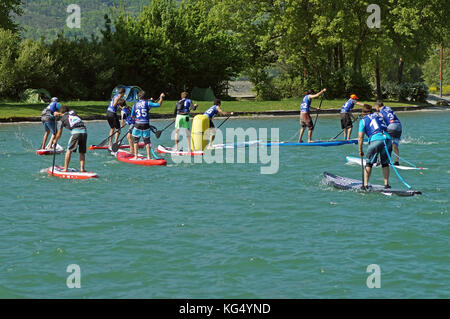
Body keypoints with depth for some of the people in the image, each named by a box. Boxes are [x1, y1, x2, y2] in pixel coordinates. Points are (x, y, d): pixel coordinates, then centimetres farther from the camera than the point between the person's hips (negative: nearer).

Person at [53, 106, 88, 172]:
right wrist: (59, 113, 61)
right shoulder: (73, 112, 25)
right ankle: (82, 168, 3)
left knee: (69, 151, 8)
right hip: (84, 130, 4)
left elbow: (59, 135, 23)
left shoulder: (63, 119, 17)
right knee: (82, 152, 13)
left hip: (75, 132, -4)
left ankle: (65, 169, 6)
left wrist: (55, 141, 40)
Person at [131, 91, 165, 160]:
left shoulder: (135, 105, 4)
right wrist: (161, 97, 12)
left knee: (136, 141, 13)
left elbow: (132, 116, 11)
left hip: (137, 125, 0)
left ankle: (136, 156, 9)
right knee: (147, 141, 9)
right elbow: (158, 104, -3)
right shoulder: (147, 103, -2)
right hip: (146, 125, 0)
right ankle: (148, 156, 7)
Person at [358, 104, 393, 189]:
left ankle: (365, 184, 5)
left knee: (369, 163, 9)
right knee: (385, 163, 16)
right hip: (387, 138, 4)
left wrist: (360, 150, 14)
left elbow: (360, 137, 6)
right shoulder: (378, 116, 25)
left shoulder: (363, 120, 12)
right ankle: (386, 184, 12)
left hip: (376, 140, -4)